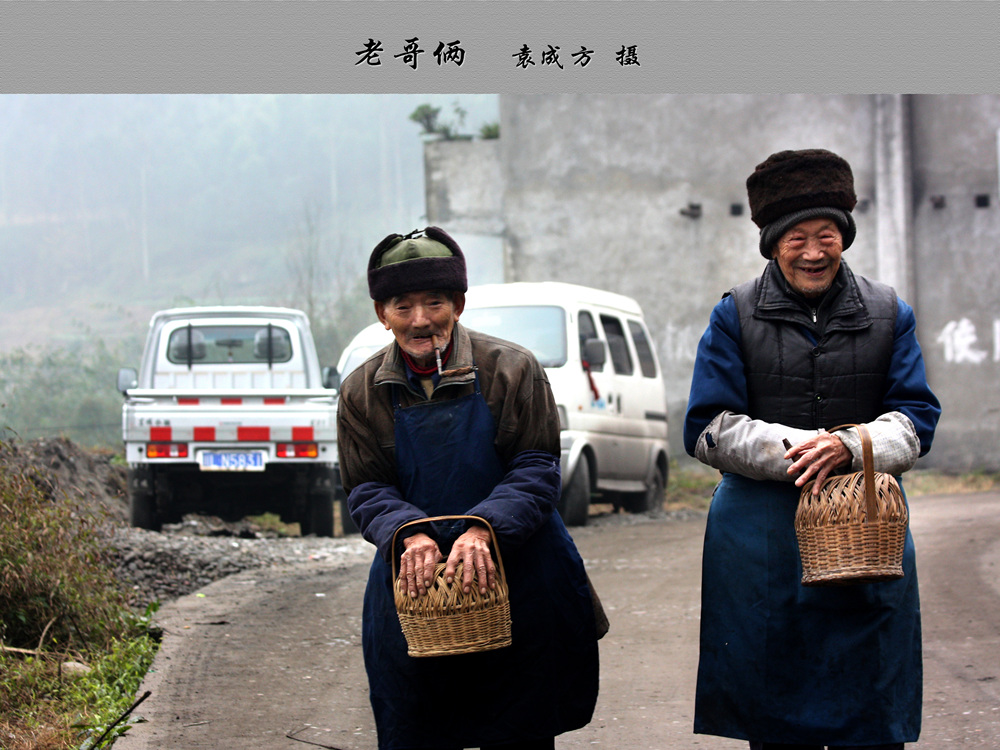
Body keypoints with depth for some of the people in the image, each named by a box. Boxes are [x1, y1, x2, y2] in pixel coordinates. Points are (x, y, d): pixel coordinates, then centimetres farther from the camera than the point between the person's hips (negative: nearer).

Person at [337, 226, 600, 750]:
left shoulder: (511, 370, -4)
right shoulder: (363, 392, 3)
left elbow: (536, 469, -8)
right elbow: (367, 491, 0)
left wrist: (483, 529, -25)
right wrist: (409, 534, -22)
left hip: (517, 582, -2)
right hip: (413, 584, 2)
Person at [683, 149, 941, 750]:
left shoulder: (889, 313, 9)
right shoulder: (737, 315, 5)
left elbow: (916, 420, 3)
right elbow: (709, 430, -1)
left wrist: (851, 448, -18)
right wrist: (799, 451, -16)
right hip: (764, 537, -1)